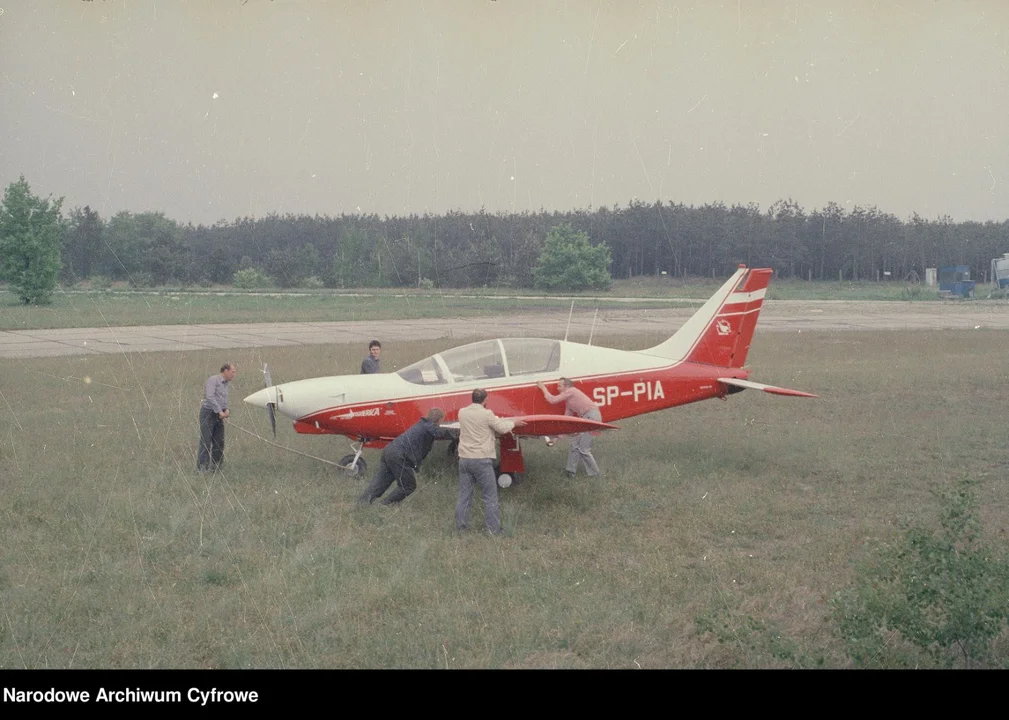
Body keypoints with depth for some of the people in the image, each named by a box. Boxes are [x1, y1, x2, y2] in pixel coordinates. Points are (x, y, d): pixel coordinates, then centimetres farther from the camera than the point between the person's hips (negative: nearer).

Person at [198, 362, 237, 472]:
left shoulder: (225, 384, 17)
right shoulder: (213, 380, -9)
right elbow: (210, 397, -19)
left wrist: (226, 410, 2)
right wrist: (220, 411, -19)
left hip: (218, 415, 8)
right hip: (208, 413, -8)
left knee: (219, 442, 6)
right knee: (206, 441, -8)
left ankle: (216, 466, 14)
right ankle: (202, 467, -8)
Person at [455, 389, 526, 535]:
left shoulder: (462, 413, 5)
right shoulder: (487, 414, -12)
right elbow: (502, 429, 0)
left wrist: (497, 419, 31)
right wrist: (513, 423, 20)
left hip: (464, 458, 5)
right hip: (481, 460, -5)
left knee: (464, 496, 11)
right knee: (490, 497, 3)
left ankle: (461, 527, 14)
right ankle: (494, 530, 5)